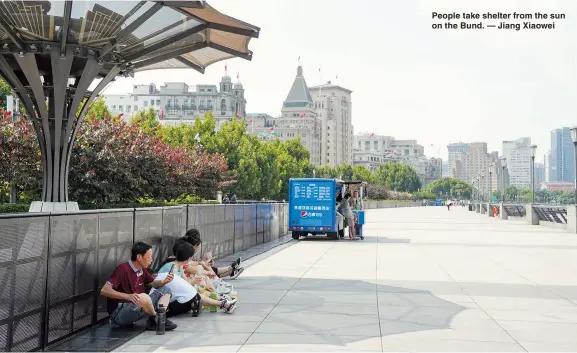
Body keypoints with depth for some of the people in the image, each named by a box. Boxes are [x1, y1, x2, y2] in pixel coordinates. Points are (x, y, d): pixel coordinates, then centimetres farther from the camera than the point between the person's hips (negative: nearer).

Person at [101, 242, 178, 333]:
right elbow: (104, 291, -22)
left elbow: (153, 283, 19)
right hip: (119, 313, -8)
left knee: (165, 290, 6)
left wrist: (164, 281, -4)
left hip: (137, 307, 9)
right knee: (143, 297, -36)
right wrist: (128, 296, -33)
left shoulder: (142, 269, 4)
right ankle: (156, 319, -6)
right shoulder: (123, 269, -18)